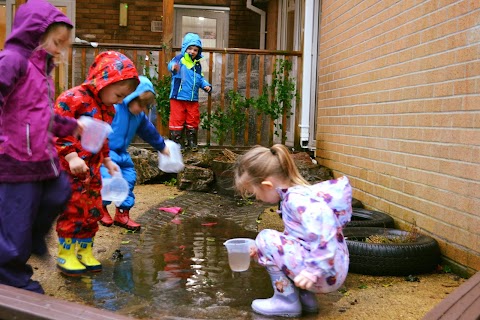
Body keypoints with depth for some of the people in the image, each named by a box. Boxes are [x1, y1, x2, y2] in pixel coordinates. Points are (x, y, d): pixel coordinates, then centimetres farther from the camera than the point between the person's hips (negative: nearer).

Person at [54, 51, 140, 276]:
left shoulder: (107, 108, 10)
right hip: (69, 168, -8)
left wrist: (107, 160, 19)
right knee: (72, 210, -3)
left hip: (92, 169, 8)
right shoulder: (73, 98, -17)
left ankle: (85, 251, 26)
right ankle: (66, 254, 13)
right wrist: (71, 157, -27)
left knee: (92, 210, 11)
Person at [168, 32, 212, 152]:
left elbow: (200, 78, 19)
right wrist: (173, 66, -53)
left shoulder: (197, 64, 12)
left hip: (193, 99, 6)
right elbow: (172, 63, -28)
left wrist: (206, 85, -1)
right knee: (177, 120, 1)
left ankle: (192, 142, 24)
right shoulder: (180, 59, -7)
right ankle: (177, 143, 11)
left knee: (193, 121, 12)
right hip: (178, 97, -5)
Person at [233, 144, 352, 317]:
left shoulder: (296, 198, -21)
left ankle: (287, 301, 0)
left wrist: (314, 270, -35)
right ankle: (306, 298, 16)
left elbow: (324, 223, -38)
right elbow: (294, 235, 20)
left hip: (326, 274, -10)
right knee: (276, 244, 23)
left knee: (267, 239, -11)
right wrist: (263, 250, 26)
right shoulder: (298, 193, 10)